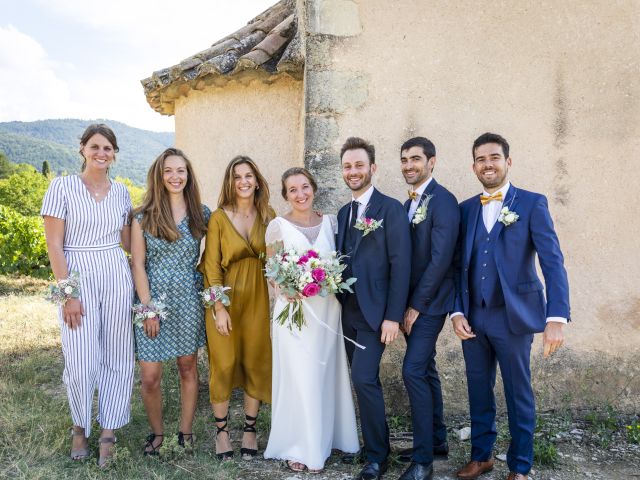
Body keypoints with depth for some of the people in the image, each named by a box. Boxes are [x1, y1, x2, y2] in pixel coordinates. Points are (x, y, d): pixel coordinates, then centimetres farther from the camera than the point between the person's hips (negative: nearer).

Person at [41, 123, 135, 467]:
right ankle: (80, 427, 28)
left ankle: (108, 432, 23)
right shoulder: (62, 186, -4)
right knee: (82, 361, 1)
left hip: (117, 278, 4)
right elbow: (53, 244, -7)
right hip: (77, 278, -3)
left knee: (117, 358, 7)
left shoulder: (120, 191, 8)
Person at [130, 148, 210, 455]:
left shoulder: (201, 214, 1)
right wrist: (148, 309, -8)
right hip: (153, 299, -1)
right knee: (149, 378, 1)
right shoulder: (143, 216, -4)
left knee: (188, 369, 12)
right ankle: (157, 432, 26)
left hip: (189, 301, 2)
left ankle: (186, 432, 29)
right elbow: (137, 264, -5)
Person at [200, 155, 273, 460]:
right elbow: (211, 266, -6)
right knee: (224, 364, 6)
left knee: (256, 363, 8)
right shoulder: (219, 217, -6)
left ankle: (250, 429, 25)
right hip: (226, 298, -2)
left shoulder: (268, 215, 2)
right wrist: (219, 308, -11)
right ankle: (221, 430, 23)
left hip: (259, 298, 2)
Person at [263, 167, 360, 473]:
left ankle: (323, 439, 29)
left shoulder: (330, 222, 6)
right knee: (299, 378, 1)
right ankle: (298, 447, 17)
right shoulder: (278, 226, -4)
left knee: (326, 376, 12)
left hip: (327, 310, 3)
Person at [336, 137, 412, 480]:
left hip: (375, 311, -6)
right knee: (363, 381, 14)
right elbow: (343, 260, 14)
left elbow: (401, 264, -12)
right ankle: (373, 442, 29)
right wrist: (338, 304, 4)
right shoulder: (344, 212, 14)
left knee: (364, 380, -11)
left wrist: (393, 316, -17)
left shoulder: (391, 209, -7)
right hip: (348, 311, 7)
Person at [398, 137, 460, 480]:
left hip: (429, 303, -8)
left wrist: (416, 305, -16)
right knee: (425, 370, 15)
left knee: (413, 371, -12)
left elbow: (440, 258, -20)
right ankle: (437, 441, 29)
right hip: (411, 302, 9)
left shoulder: (443, 201, -14)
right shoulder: (409, 204, 13)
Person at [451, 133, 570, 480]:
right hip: (472, 318, 4)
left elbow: (552, 261, -11)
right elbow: (458, 265, 8)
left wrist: (556, 317, -21)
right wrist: (457, 312, -2)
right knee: (478, 391, 14)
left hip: (513, 317, -3)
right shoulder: (465, 209, 9)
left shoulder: (532, 203, -3)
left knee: (518, 394, 9)